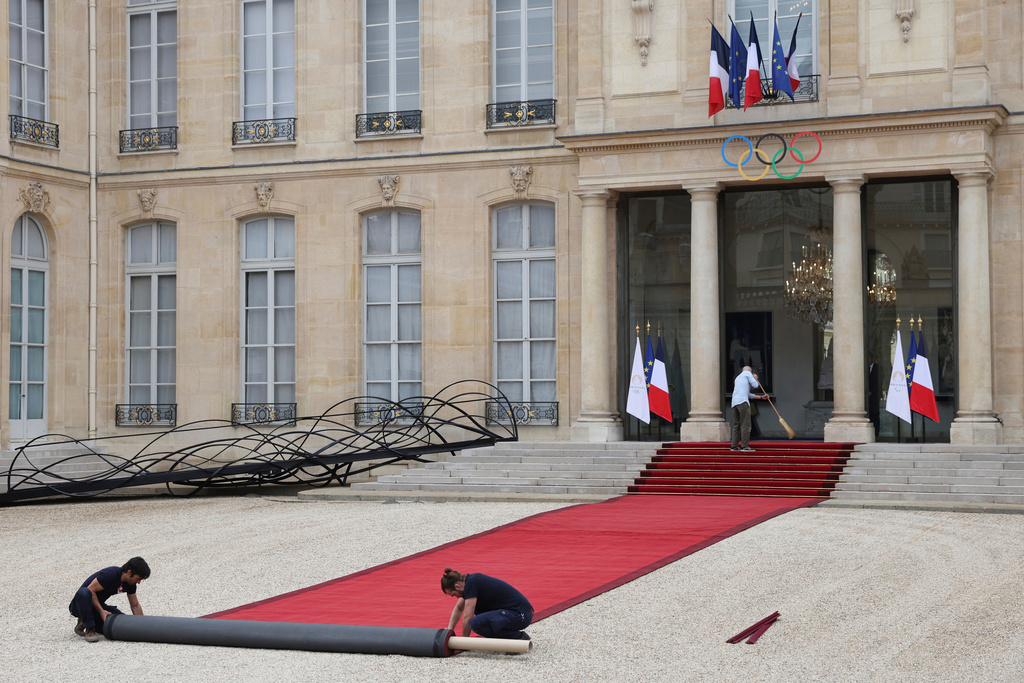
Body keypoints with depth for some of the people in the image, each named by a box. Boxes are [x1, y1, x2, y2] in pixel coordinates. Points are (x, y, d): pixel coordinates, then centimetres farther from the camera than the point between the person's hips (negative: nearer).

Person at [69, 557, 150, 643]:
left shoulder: (130, 584, -4)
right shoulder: (110, 574, -27)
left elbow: (135, 606, 7)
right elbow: (91, 590, -26)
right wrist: (101, 612, -30)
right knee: (84, 592, -41)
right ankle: (89, 629, -27)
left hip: (98, 605, 8)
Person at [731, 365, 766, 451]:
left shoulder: (737, 378, 32)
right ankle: (745, 446, -12)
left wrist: (761, 397, 33)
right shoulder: (748, 373, 9)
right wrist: (755, 379, 22)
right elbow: (755, 385, 1)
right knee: (745, 425, -8)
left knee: (736, 425, 9)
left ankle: (734, 446, 5)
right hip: (742, 402, -8)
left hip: (734, 402, 8)